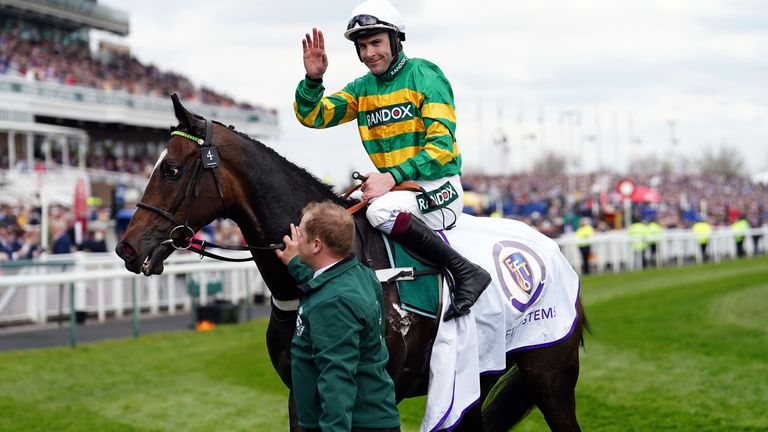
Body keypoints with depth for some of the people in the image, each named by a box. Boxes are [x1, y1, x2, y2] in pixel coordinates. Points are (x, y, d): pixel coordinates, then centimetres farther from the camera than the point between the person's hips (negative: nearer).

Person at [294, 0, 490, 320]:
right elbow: (312, 116, 6)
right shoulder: (361, 89, 12)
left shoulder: (424, 76, -7)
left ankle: (466, 272, -28)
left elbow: (441, 146, -15)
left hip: (436, 187, -8)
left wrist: (392, 177, -25)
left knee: (381, 210, -34)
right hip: (394, 188, 8)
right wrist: (312, 79, -13)